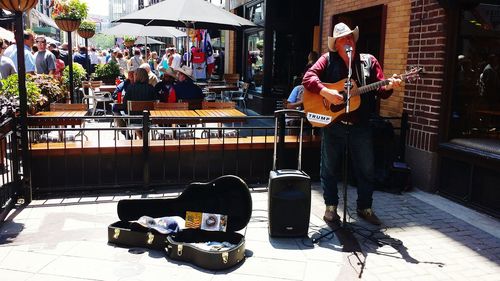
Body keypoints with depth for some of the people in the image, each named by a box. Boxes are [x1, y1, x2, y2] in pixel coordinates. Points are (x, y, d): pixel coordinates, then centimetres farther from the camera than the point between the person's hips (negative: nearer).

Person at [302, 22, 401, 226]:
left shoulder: (369, 61, 6)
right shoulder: (328, 60, 0)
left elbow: (380, 91, 3)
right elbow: (308, 78, -12)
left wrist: (388, 86, -19)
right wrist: (326, 92, -25)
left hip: (360, 125, 2)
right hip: (332, 122, -2)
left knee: (366, 169, 10)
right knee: (329, 168, 8)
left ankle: (365, 207, 27)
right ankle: (331, 207, 23)